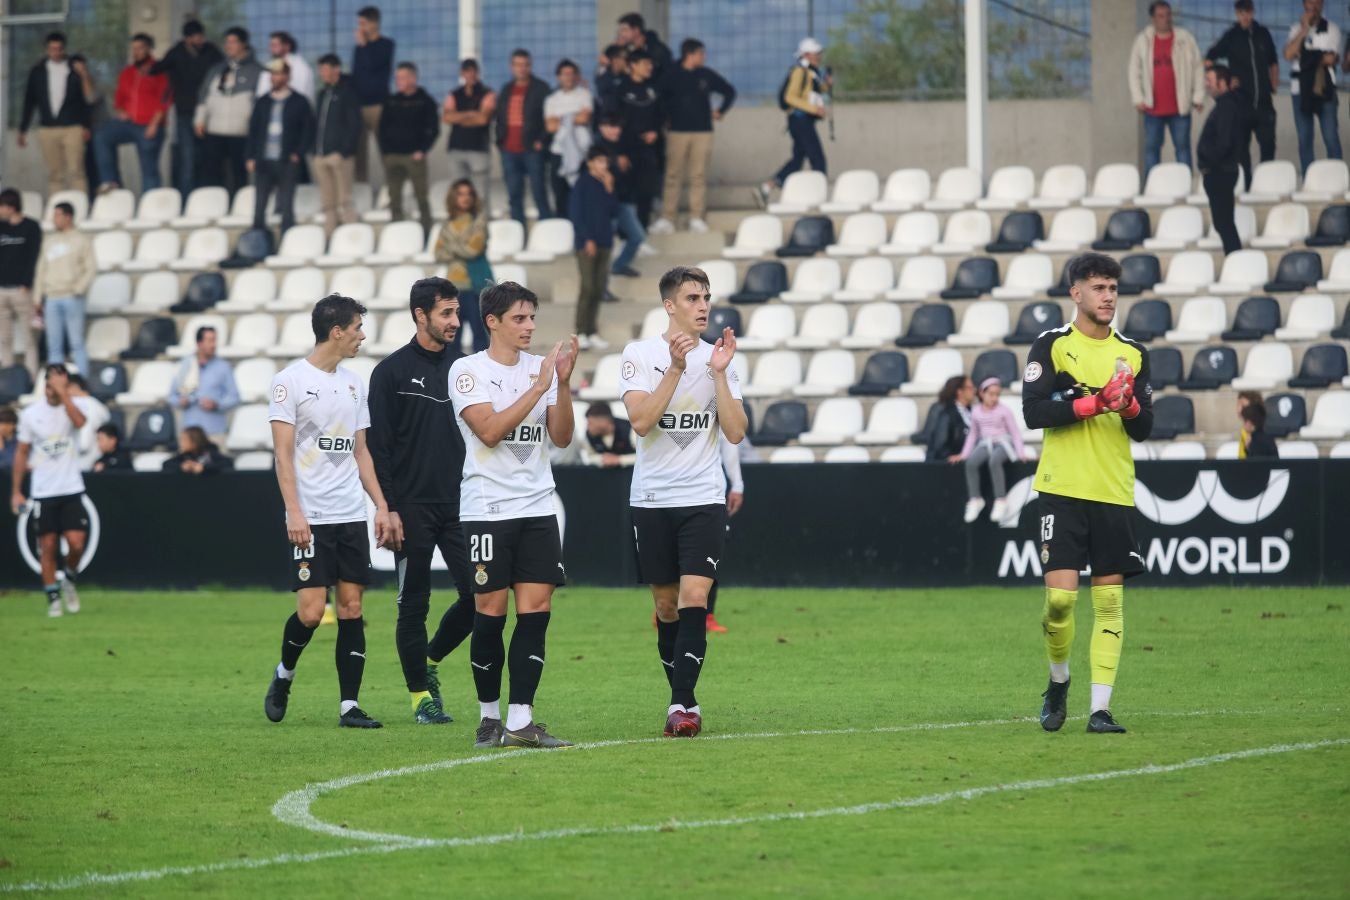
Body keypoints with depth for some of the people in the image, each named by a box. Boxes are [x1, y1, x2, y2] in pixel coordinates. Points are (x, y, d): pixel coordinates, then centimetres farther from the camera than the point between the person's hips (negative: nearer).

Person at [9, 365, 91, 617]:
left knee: (76, 544, -10)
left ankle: (69, 579, 20)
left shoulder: (77, 404, -3)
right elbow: (22, 453, 8)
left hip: (71, 490, -1)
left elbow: (79, 421, -27)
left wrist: (62, 393, -26)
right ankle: (53, 598, 13)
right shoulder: (30, 414, 1)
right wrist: (16, 491, 5)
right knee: (48, 547, 1)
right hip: (43, 492, 1)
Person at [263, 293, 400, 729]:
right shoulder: (290, 381, -5)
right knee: (311, 610, -10)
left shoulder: (354, 383, 14)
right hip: (311, 517, -6)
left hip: (352, 514, 6)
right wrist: (294, 512, -16)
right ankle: (284, 675, 17)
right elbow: (283, 453, -8)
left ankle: (350, 706, 2)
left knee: (351, 608, 0)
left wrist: (382, 507, 11)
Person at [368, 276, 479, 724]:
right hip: (412, 507, -4)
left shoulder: (464, 366, 9)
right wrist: (387, 507, -11)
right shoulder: (392, 371, -3)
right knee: (414, 604, 1)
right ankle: (421, 694, 11)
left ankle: (430, 661, 21)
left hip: (459, 503, 4)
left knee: (477, 595, -3)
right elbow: (377, 445, -4)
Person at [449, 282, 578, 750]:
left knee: (536, 610, -4)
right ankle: (489, 715, 11)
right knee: (491, 612, -3)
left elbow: (560, 437, 4)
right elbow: (489, 430, -16)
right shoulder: (468, 370, -4)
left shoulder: (541, 368, 10)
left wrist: (564, 383, -9)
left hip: (537, 507, 4)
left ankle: (520, 721, -5)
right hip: (487, 509, -4)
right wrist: (538, 387, -19)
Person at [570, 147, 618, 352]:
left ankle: (593, 333, 12)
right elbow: (575, 214, -8)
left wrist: (609, 190, -6)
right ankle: (581, 333, -4)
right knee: (588, 287, -8)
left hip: (604, 242, 6)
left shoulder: (606, 184, 10)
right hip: (587, 243, -6)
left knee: (598, 289, 6)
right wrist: (587, 239, -13)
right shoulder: (582, 184, -6)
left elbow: (614, 211, 6)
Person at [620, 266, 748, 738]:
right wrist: (676, 369, -20)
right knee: (666, 606, 7)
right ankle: (684, 702, 18)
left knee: (694, 599, -14)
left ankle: (682, 705, -14)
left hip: (704, 499, 0)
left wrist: (718, 373, -11)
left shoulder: (719, 357, 5)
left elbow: (736, 432, -3)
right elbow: (641, 420, -15)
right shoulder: (640, 354, -2)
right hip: (652, 499, 0)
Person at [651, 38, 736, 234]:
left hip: (702, 132, 2)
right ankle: (667, 219, -1)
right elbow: (661, 98, 8)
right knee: (673, 175, -3)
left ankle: (697, 218, 4)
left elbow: (730, 91, 17)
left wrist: (720, 111, 12)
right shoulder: (672, 76, -1)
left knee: (699, 176, 0)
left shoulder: (706, 75, 6)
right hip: (678, 131, -2)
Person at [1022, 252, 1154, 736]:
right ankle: (1058, 682, 17)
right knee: (1060, 595, -10)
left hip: (1115, 494, 3)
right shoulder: (1052, 345, 0)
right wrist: (1092, 404, -18)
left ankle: (1100, 708, 1)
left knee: (1109, 599, -1)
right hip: (1063, 490, -3)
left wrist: (1129, 405, -13)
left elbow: (1144, 428, 8)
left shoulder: (1132, 354, 11)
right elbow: (1033, 411, -10)